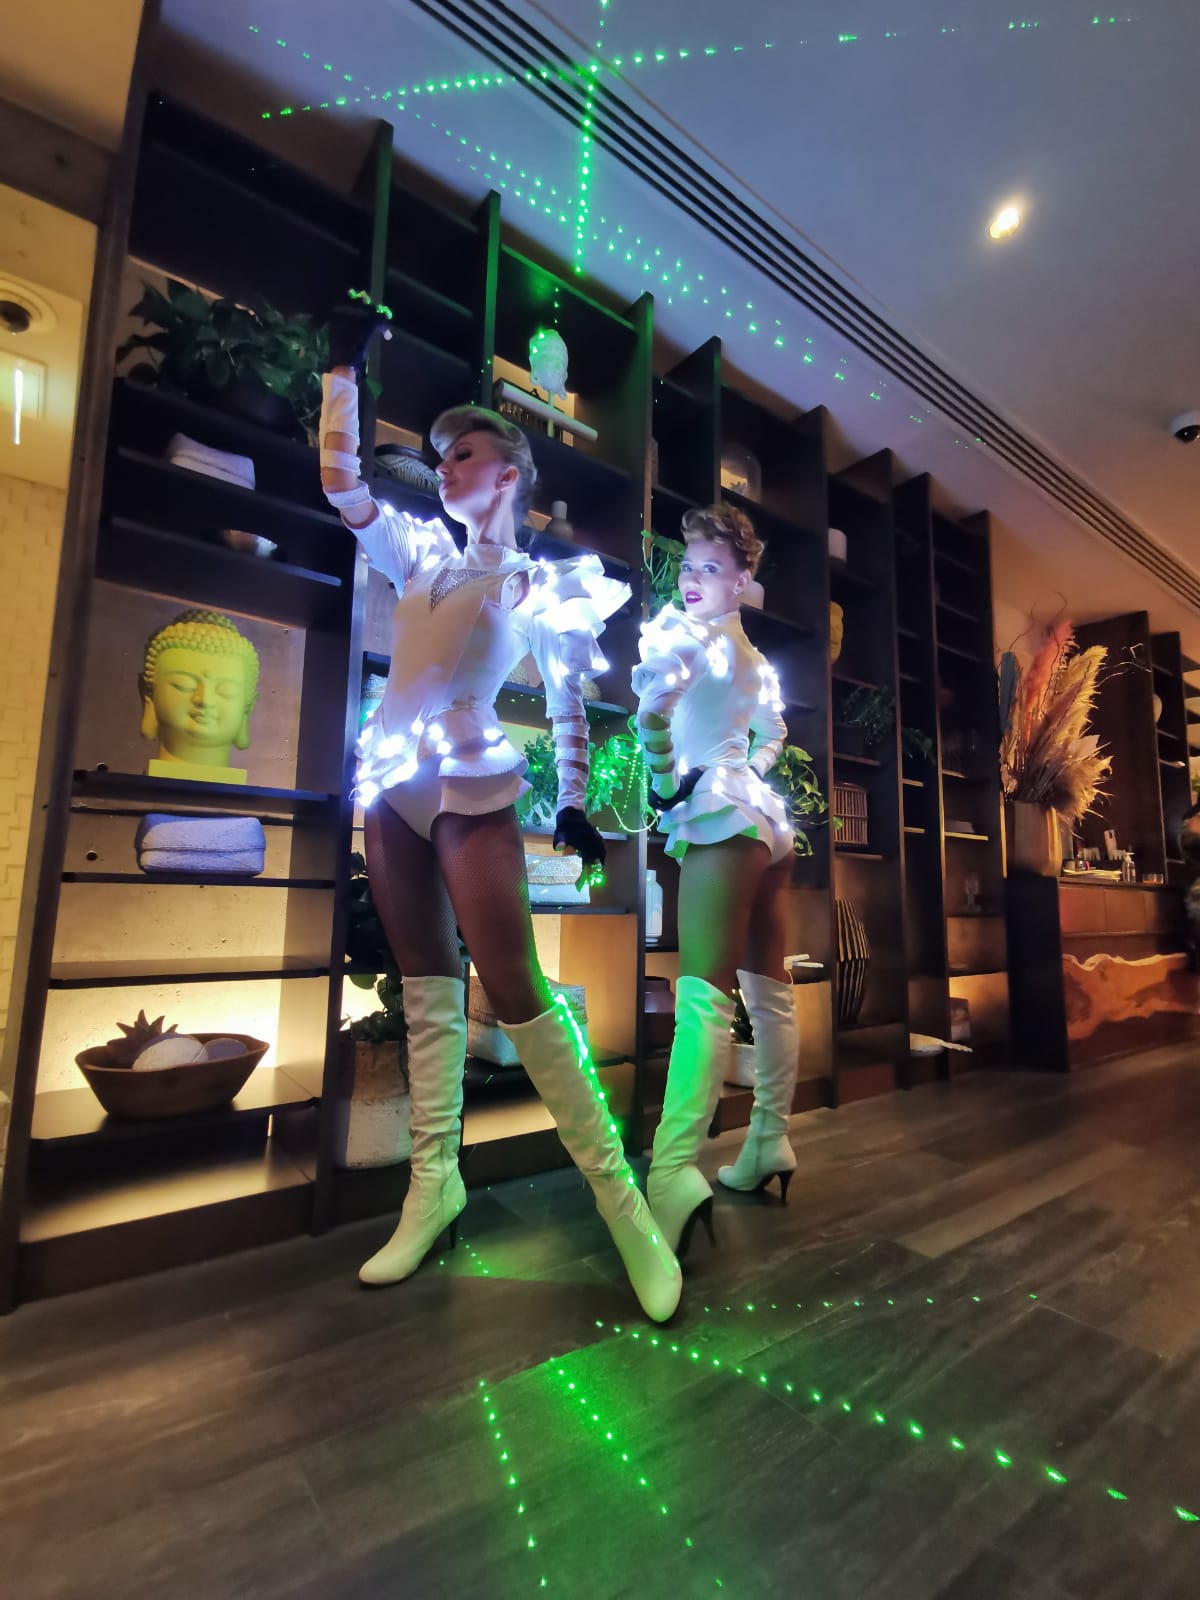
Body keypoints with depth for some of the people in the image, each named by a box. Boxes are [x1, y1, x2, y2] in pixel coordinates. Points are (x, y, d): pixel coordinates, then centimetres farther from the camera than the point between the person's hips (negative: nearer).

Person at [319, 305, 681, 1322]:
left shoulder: (542, 584, 5)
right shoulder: (418, 553, 18)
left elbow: (570, 702, 4)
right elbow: (340, 478, 18)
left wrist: (572, 801, -1)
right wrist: (344, 369, 19)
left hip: (472, 791, -5)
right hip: (392, 788, 6)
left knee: (515, 990, -12)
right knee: (427, 989, 7)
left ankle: (614, 1183, 1)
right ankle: (434, 1182, 19)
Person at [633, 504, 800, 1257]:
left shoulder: (684, 633, -5)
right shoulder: (755, 657, 21)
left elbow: (654, 692, -25)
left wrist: (666, 780, -15)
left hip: (722, 819, -9)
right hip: (766, 819, 9)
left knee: (704, 994, -17)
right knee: (769, 990, 11)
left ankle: (674, 1175, -19)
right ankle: (770, 1143, 22)